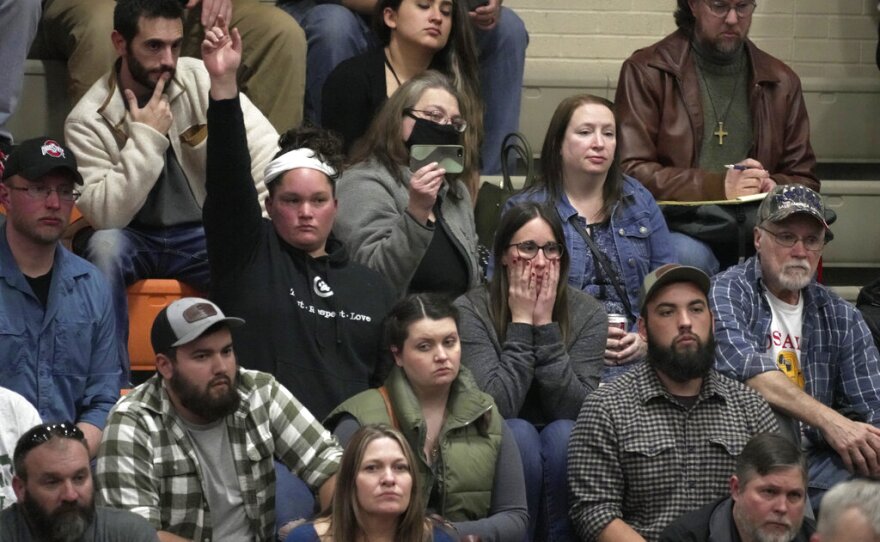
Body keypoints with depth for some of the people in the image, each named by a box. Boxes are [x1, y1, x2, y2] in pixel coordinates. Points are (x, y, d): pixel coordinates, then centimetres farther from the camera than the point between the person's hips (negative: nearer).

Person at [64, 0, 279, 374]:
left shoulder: (201, 79, -6)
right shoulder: (87, 120, -11)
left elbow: (266, 151, -13)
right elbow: (105, 215, -21)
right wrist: (147, 137, -24)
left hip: (205, 234, 1)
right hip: (131, 239, -1)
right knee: (103, 246, -35)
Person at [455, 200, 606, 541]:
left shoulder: (587, 314, -4)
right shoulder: (471, 311, -10)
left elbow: (575, 410, -15)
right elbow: (497, 407, -21)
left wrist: (545, 324, -19)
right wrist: (521, 323, -20)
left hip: (563, 456, 2)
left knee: (563, 434, -30)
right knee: (519, 433, -32)